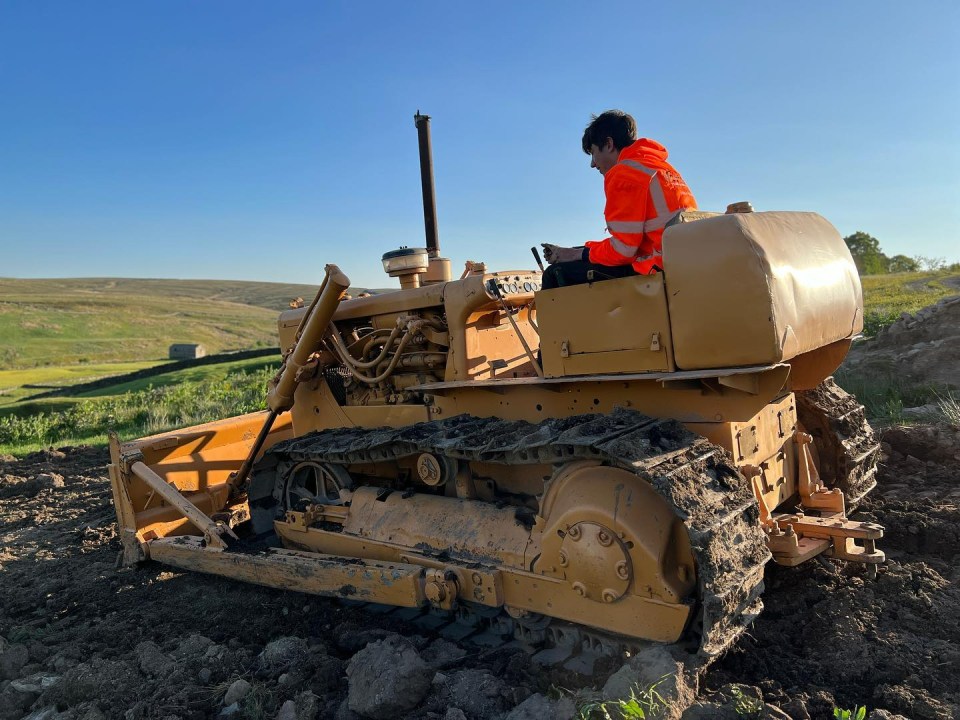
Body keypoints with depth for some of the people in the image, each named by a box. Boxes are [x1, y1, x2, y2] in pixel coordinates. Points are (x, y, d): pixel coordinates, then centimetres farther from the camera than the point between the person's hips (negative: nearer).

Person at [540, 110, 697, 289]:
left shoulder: (623, 173, -9)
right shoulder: (661, 167, 22)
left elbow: (623, 250, -14)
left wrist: (575, 255, 2)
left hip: (657, 266, -10)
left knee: (556, 274, -3)